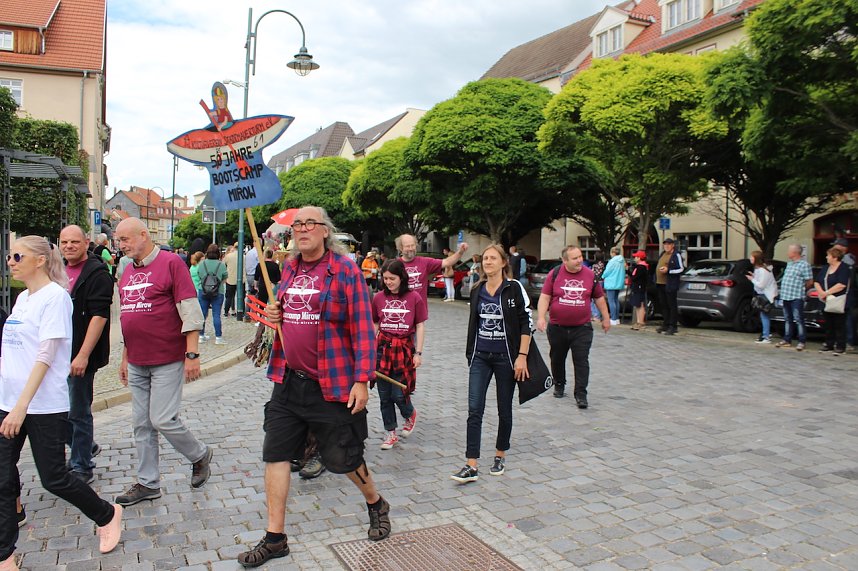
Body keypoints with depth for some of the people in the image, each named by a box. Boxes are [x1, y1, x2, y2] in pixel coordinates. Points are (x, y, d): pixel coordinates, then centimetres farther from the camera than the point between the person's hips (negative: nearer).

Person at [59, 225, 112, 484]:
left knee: (78, 413, 2)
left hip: (80, 357, -8)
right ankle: (86, 447, 35)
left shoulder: (97, 273, -12)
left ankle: (81, 468, 17)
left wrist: (83, 355, -23)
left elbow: (99, 316, -19)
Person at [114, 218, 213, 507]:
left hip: (167, 360, -7)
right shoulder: (128, 271, 13)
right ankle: (148, 483, 21)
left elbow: (191, 312, -13)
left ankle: (200, 455, 19)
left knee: (164, 420, -6)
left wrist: (192, 355, -17)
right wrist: (125, 357, 22)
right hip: (137, 363, 7)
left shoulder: (171, 263, -10)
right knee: (142, 424, 10)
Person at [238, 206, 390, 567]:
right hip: (288, 380, 6)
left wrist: (362, 380, -18)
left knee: (343, 457, 7)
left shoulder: (345, 270, -11)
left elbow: (362, 328, -13)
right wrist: (274, 314, 1)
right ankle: (275, 537, 22)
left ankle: (376, 504, 37)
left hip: (331, 385, -6)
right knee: (275, 454, 7)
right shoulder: (290, 269, 9)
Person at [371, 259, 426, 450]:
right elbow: (375, 325, 11)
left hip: (404, 348, -3)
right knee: (384, 395, 6)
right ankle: (390, 433, 21)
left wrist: (418, 353, -3)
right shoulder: (379, 298, 2)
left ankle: (410, 415, 30)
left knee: (398, 394, -3)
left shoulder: (414, 298, -5)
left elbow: (420, 326, 0)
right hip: (383, 348, 3)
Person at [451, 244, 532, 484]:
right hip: (480, 357, 4)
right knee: (474, 410, -3)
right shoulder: (477, 291, 6)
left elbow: (526, 323, -10)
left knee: (504, 410, 11)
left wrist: (522, 356, -14)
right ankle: (471, 466, -1)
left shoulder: (514, 288, -8)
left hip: (506, 357, -3)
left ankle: (500, 455, 30)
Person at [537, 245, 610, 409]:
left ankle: (581, 394, 2)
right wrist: (541, 317, -16)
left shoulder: (590, 274, 1)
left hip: (582, 328, 0)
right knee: (557, 358, 15)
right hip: (557, 328, 0)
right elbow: (544, 297, -5)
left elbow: (599, 298, 13)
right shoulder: (555, 274, -4)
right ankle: (559, 385, 37)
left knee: (581, 361, -4)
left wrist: (606, 318, 16)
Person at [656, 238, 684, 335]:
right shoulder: (662, 254, 18)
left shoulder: (676, 255, -6)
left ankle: (673, 326, -2)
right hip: (660, 284, 8)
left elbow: (681, 269, -11)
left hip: (670, 285, -8)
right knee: (664, 306, 13)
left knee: (672, 306, -4)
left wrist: (668, 270, -18)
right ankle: (666, 324, 22)